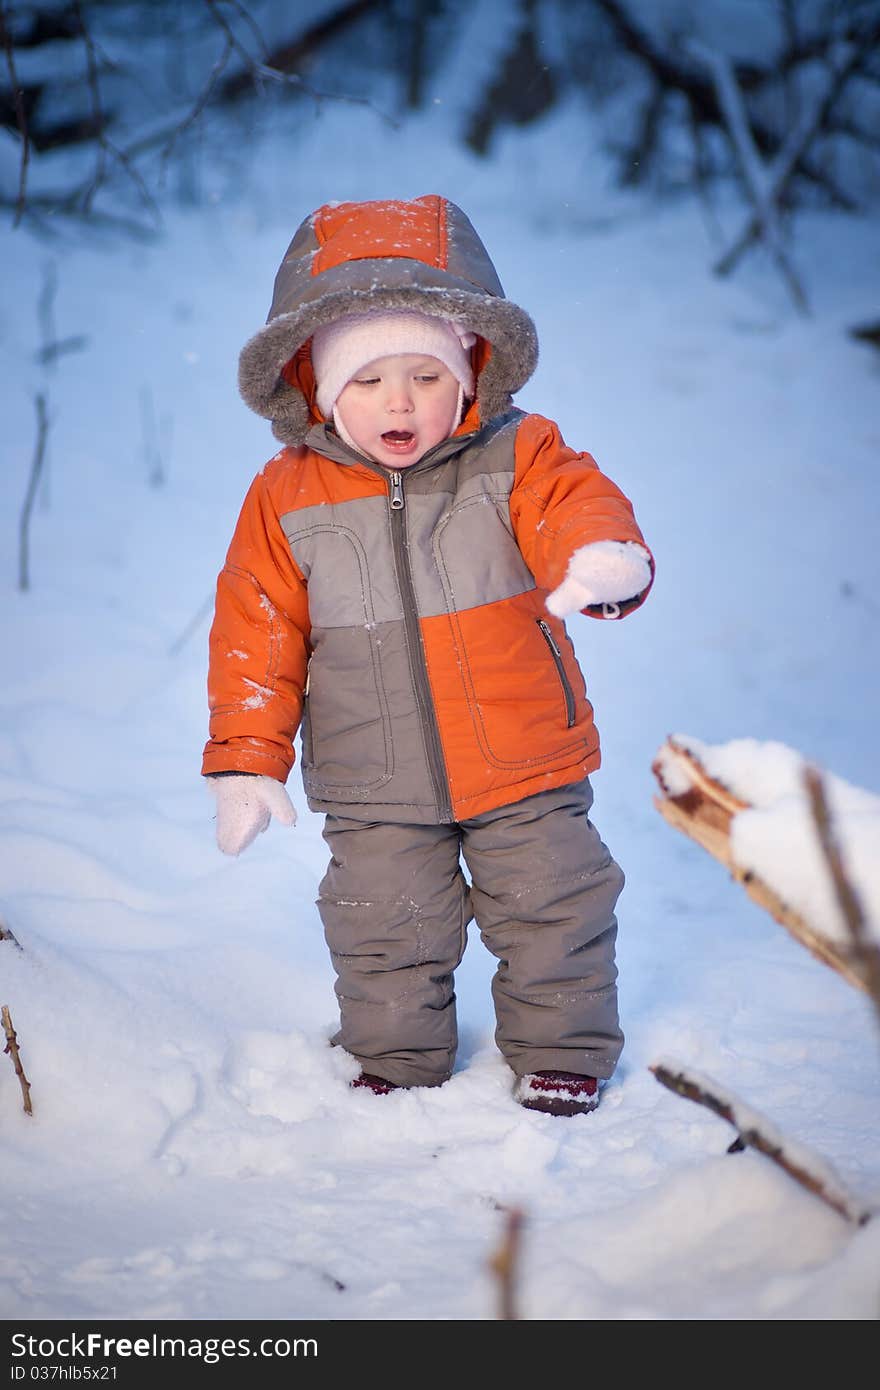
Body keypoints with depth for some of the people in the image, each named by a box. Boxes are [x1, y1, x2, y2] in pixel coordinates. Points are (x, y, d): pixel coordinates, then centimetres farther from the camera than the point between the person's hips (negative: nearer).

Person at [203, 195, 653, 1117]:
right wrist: (246, 760, -1)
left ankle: (561, 1055, 29)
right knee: (386, 932, 9)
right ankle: (397, 1064, 32)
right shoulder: (287, 500, -4)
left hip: (524, 771, 0)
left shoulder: (517, 458, -6)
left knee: (552, 912, 8)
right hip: (375, 793, 1)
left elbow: (575, 509, -19)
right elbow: (257, 635, 0)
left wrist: (602, 557, -45)